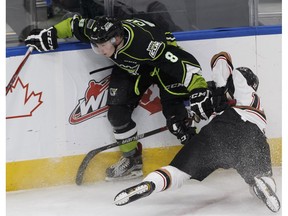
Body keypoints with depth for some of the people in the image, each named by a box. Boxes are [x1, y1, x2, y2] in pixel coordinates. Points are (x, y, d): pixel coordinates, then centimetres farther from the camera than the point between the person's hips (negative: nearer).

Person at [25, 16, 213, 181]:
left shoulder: (146, 42, -44)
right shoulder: (101, 31, -27)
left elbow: (183, 62, -43)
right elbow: (74, 24, -6)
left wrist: (198, 90, -46)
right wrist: (51, 33, -9)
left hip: (165, 61, -6)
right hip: (131, 67, 6)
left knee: (174, 114, -22)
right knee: (117, 111, -3)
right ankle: (132, 158, 15)